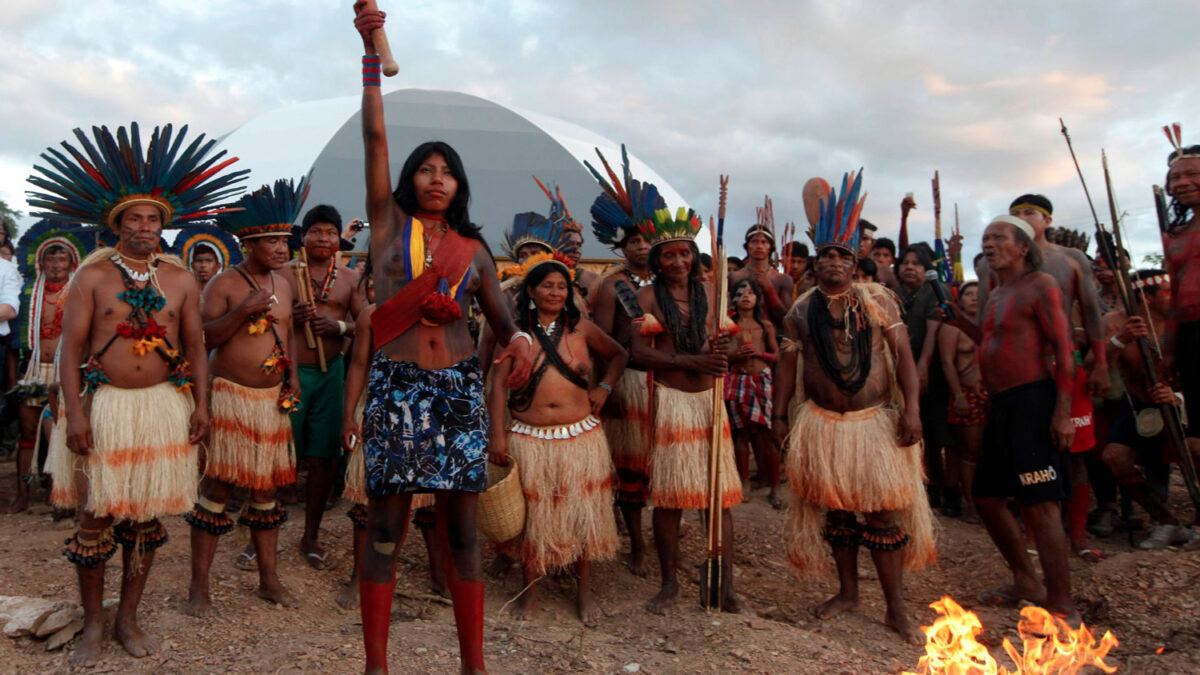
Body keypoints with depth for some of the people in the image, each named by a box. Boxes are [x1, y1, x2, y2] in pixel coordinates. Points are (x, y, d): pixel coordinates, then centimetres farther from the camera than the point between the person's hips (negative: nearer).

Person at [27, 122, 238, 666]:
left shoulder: (180, 280, 7)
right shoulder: (92, 277, -1)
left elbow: (196, 345, 8)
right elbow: (72, 347, -4)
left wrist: (201, 404, 0)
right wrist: (74, 412, -12)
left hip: (163, 406, 2)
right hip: (103, 405, -2)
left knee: (146, 516, 8)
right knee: (95, 514, 2)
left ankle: (128, 618, 22)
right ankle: (92, 625, 18)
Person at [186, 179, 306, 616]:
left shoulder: (284, 285, 11)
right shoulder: (224, 283, -7)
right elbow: (202, 337, -12)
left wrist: (292, 377, 7)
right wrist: (243, 310, -23)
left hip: (272, 399, 6)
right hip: (229, 396, -6)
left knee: (267, 489, 11)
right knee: (217, 487, -3)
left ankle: (269, 579, 21)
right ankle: (199, 587, 8)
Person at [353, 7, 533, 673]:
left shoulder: (473, 250, 12)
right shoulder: (389, 223, 8)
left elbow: (501, 319, 13)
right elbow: (374, 135, 2)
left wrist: (521, 339, -10)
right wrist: (371, 53, -2)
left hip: (459, 388, 2)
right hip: (395, 385, -1)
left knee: (461, 527, 5)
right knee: (385, 527, 1)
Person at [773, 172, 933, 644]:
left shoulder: (878, 300, -1)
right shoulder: (800, 311, 4)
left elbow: (902, 354, -4)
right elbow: (789, 363, 8)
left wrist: (910, 408, -12)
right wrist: (780, 414, 4)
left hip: (876, 420, -2)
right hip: (822, 423, 2)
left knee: (884, 512, 0)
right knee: (835, 509, 10)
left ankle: (896, 607, 11)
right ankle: (847, 591, 27)